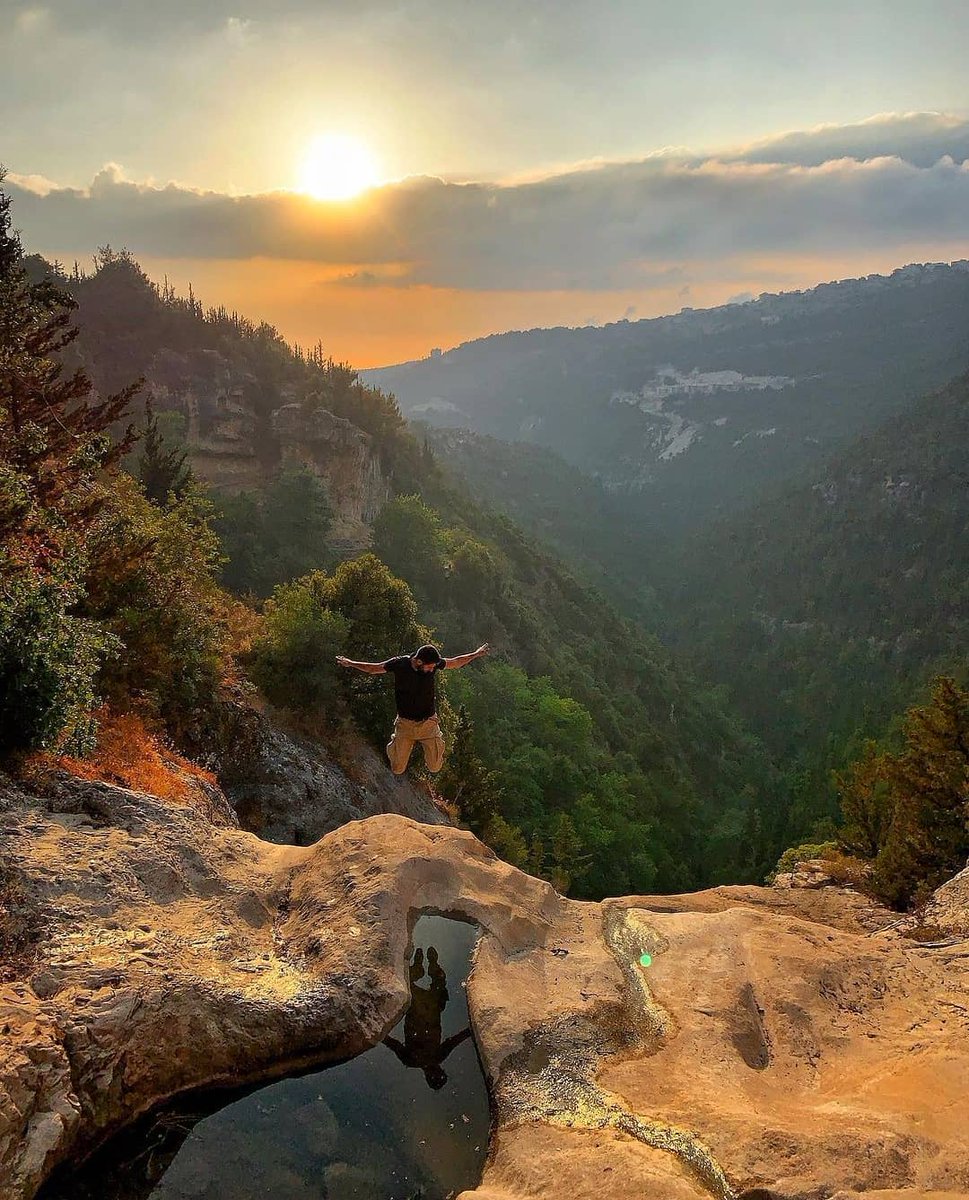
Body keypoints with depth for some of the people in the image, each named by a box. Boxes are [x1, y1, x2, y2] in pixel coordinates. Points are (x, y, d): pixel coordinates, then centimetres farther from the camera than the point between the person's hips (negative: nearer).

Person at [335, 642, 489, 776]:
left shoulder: (433, 663, -13)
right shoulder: (399, 664, -18)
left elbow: (455, 663, 7)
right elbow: (374, 668, 0)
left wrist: (476, 654, 13)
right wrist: (350, 663, 1)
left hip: (429, 723, 1)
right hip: (405, 723, -1)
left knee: (435, 768, -1)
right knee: (398, 770, 2)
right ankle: (395, 745, 37)